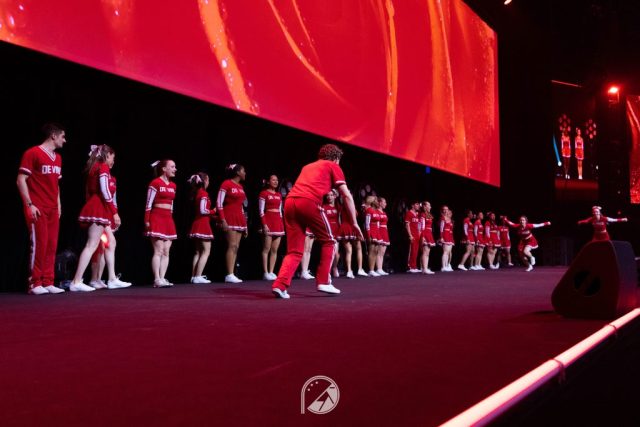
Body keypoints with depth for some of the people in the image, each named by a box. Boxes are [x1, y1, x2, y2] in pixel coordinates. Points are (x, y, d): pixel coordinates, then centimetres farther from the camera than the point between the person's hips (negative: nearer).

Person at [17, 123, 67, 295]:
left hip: (53, 209, 7)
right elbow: (21, 181, -9)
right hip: (37, 209, -7)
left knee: (51, 246, 4)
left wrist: (58, 205, 13)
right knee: (39, 245, -7)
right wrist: (29, 205, -14)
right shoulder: (32, 153, -7)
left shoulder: (58, 158, 16)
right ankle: (35, 284, 0)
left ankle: (48, 283, 9)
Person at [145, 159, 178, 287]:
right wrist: (147, 220, -13)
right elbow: (148, 204, -8)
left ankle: (162, 278, 4)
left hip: (168, 219, 7)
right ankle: (157, 280, -9)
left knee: (166, 252, 2)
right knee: (158, 251, -10)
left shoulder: (173, 185, 15)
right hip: (157, 218, -7)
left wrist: (170, 219, 17)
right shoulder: (155, 183, -6)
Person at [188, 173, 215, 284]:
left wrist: (211, 215, 10)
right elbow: (203, 210, -21)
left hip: (197, 224, 9)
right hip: (203, 224, -9)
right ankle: (198, 277, -11)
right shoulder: (204, 193, -13)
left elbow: (199, 210, 12)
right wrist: (214, 211, -5)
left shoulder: (197, 192, 13)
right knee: (206, 251, -6)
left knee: (198, 252, 14)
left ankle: (194, 276, 15)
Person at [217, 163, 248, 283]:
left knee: (236, 247, 3)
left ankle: (231, 274, 3)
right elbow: (219, 204, -10)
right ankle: (230, 275, -14)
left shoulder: (240, 186, 17)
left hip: (239, 218, 8)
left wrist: (244, 224, 17)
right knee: (232, 245, -13)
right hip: (230, 218, -8)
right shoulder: (226, 184, -6)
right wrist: (223, 220, -19)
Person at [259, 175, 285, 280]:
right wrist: (264, 224, -16)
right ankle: (265, 272, -6)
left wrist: (282, 224, 12)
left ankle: (271, 272, 6)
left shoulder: (279, 195, 17)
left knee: (275, 250, 3)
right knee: (266, 249, -6)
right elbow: (261, 211, -7)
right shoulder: (263, 193, -1)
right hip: (268, 222, -6)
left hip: (278, 222, 6)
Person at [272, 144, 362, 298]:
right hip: (309, 202, -5)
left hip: (290, 202, 5)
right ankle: (323, 282, 12)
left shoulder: (308, 166, 36)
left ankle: (280, 285, -10)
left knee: (294, 250, 8)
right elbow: (346, 195, 13)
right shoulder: (333, 166, 19)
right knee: (328, 241, 15)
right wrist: (354, 222, 15)